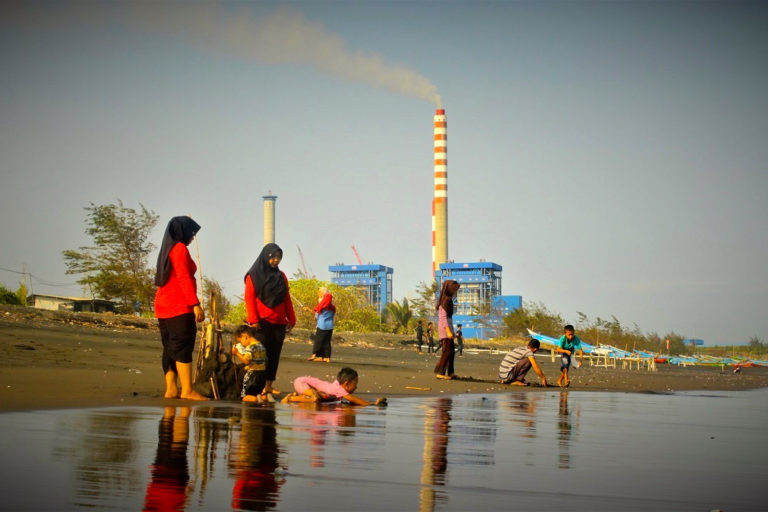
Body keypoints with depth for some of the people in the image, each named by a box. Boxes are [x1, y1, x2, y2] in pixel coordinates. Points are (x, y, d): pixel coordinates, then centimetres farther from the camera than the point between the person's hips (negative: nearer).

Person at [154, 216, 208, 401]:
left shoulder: (166, 250, 20)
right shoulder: (180, 249, -7)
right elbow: (184, 278, -16)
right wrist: (196, 304, -19)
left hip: (163, 306, 9)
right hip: (180, 307, -9)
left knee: (170, 348, 8)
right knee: (184, 346, -11)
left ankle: (171, 389, 6)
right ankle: (187, 390, -15)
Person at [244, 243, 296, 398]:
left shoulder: (281, 276, 16)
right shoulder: (254, 275, 1)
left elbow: (287, 299, 17)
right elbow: (249, 298, -6)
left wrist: (291, 319, 10)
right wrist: (253, 320, -14)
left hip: (279, 323, 5)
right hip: (262, 322, -5)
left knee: (274, 354, 3)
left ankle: (269, 385, 7)